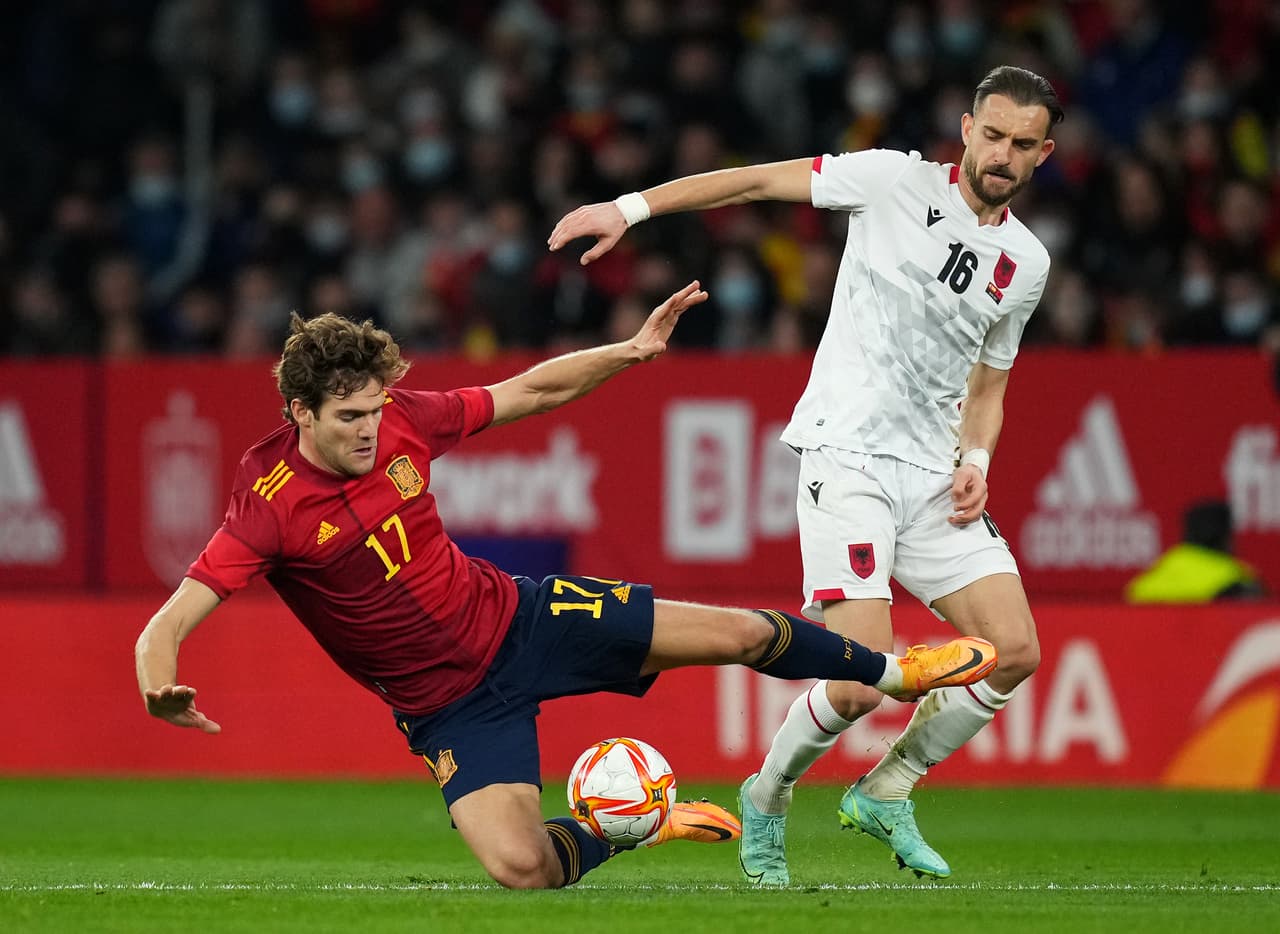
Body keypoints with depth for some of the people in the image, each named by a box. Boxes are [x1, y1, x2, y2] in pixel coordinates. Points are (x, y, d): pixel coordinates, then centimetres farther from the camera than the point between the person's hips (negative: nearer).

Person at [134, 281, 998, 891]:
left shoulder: (401, 421, -12)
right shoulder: (270, 508, -26)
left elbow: (530, 391, 4)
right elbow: (167, 627, -33)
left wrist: (632, 350, -4)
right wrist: (160, 687, -55)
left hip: (514, 616, 4)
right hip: (450, 704, -4)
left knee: (738, 635, 1)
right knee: (522, 867, -24)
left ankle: (890, 671, 31)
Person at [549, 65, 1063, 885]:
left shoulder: (1027, 263, 12)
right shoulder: (896, 181, -3)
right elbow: (762, 180, -1)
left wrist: (976, 461, 5)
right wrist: (631, 207, -7)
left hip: (932, 475, 6)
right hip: (847, 458, -6)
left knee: (1015, 651, -5)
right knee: (862, 681, -17)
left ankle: (885, 794, 15)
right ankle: (767, 798, 12)